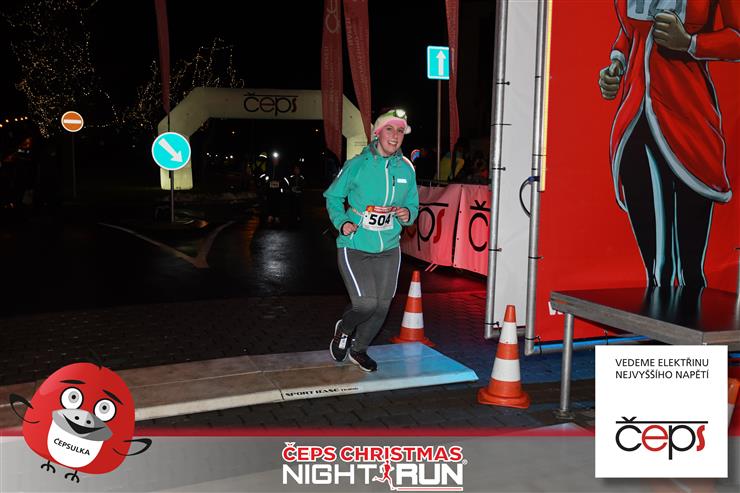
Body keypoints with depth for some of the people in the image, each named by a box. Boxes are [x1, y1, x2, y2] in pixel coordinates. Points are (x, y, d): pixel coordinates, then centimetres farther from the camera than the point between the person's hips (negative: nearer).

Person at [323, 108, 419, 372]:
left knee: (382, 305, 8)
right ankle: (344, 328, 21)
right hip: (354, 246, -4)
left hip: (389, 249, 5)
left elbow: (413, 204, 13)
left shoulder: (406, 169, 2)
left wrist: (408, 214, -10)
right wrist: (341, 222, -13)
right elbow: (333, 196, 3)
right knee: (365, 303, -14)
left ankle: (359, 349, 34)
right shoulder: (357, 165, -9)